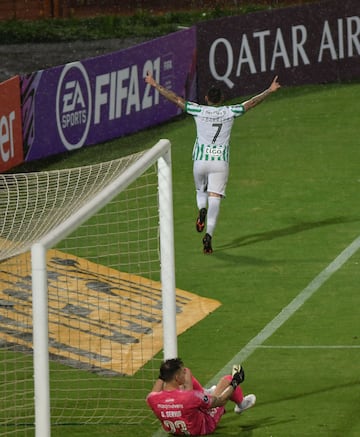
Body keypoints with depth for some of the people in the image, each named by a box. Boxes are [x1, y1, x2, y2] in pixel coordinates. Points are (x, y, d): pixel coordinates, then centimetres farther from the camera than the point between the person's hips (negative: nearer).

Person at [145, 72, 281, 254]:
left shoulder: (199, 111, -3)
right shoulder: (229, 112, -1)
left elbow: (176, 99, -1)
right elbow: (251, 103, 6)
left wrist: (156, 85, 5)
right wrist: (269, 90, 17)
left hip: (200, 159, 0)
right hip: (220, 162, 0)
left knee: (201, 190, 26)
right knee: (215, 199, -3)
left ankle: (202, 210, -5)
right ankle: (209, 234, -17)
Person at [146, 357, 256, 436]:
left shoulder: (152, 399, -31)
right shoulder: (189, 397, -44)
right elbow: (219, 401, -25)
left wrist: (162, 375, 15)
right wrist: (234, 384, -7)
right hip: (205, 426, -5)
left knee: (187, 373, 12)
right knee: (227, 380, 8)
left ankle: (206, 394, 45)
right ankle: (241, 404, 43)